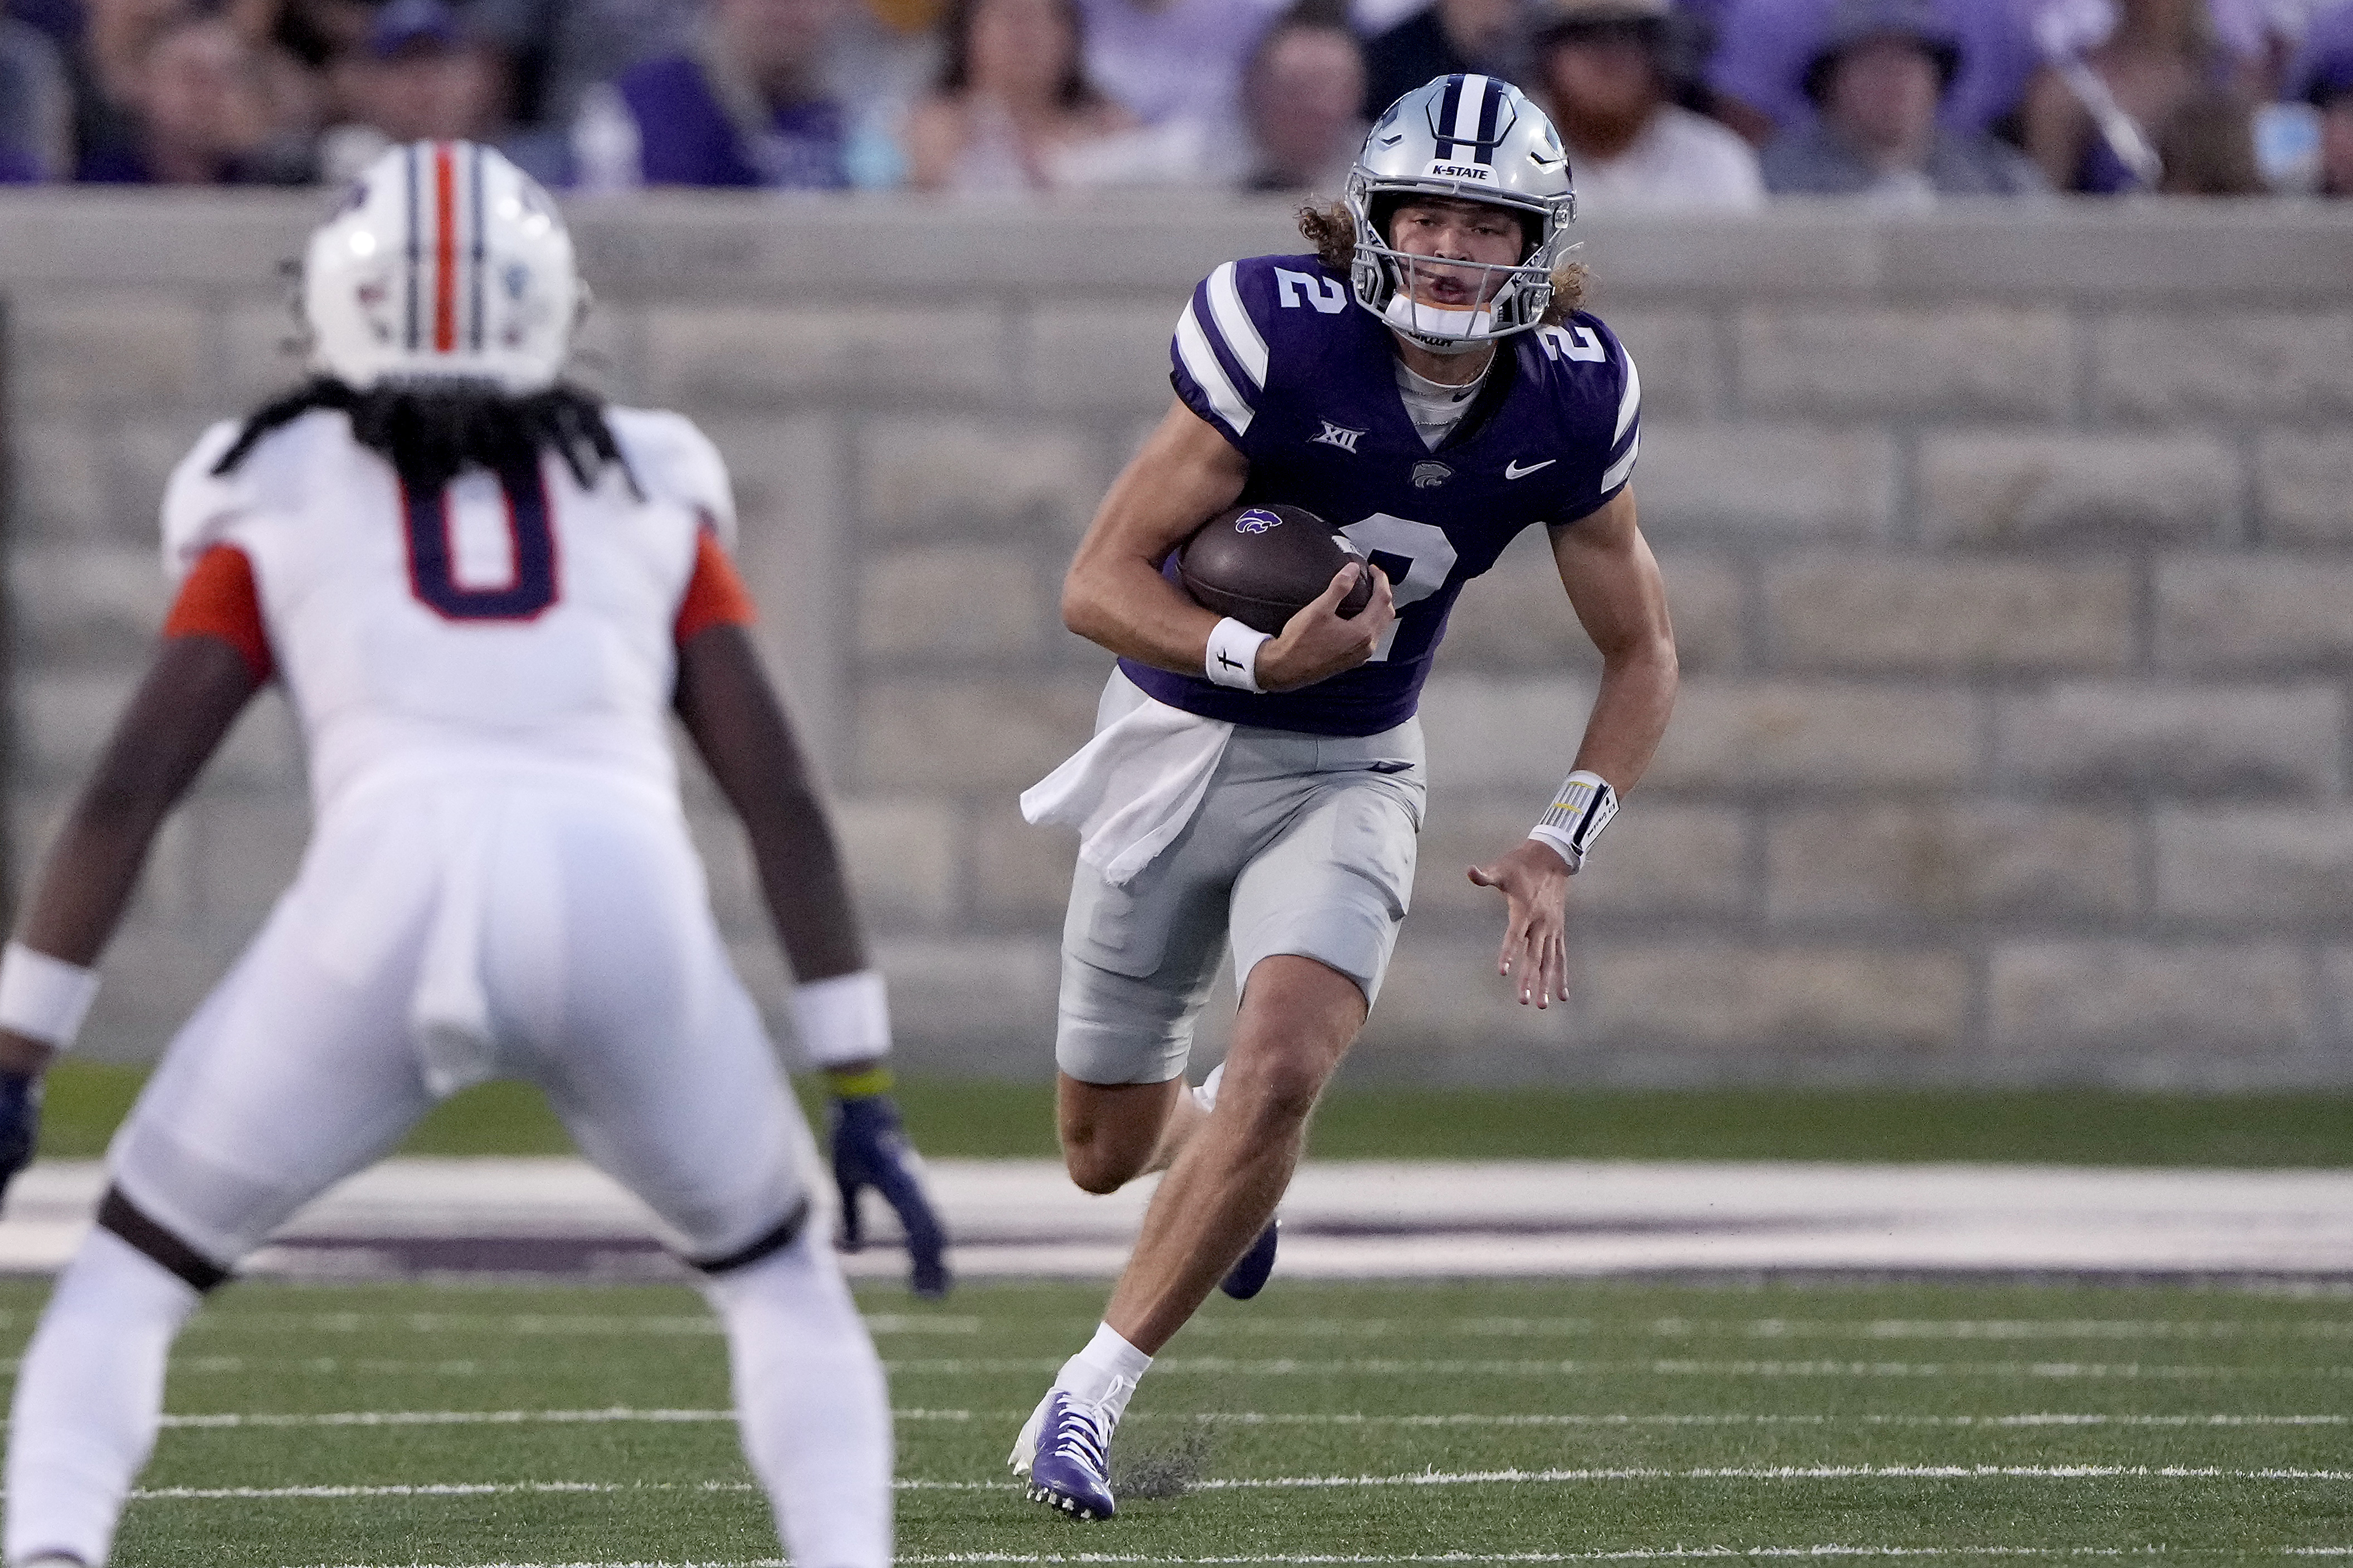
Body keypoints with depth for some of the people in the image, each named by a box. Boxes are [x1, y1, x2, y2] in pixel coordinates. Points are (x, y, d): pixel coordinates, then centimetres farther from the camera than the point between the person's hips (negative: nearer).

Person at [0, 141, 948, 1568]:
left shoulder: (282, 500, 23)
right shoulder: (648, 492, 26)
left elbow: (126, 792, 15)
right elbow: (784, 798, 19)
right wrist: (865, 1096, 19)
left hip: (389, 901, -1)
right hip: (624, 896, 1)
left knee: (135, 1273, 18)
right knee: (777, 1275, 27)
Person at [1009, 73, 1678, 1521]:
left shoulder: (1567, 405, -11)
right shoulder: (1283, 338, -23)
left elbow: (1643, 656, 3)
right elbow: (1098, 585, -21)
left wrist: (1557, 851, -9)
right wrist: (1264, 661, -36)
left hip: (1347, 775, 1)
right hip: (1177, 740, -1)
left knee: (1280, 1071, -25)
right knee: (1108, 1152, 9)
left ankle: (1087, 1402, -12)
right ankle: (1212, 1136, 48)